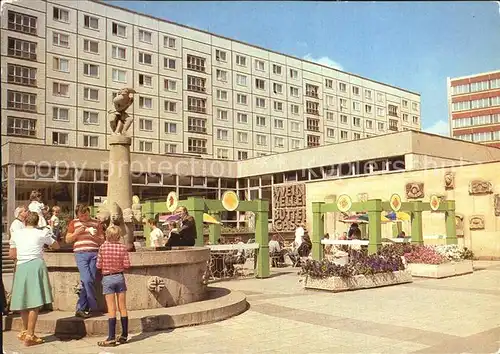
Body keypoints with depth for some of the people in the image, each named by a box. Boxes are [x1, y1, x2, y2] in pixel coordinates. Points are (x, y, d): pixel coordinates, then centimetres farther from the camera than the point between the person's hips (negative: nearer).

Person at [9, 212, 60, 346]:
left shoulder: (16, 234, 10)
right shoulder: (41, 233, 2)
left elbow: (12, 255, 16)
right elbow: (56, 246, 16)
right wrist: (49, 234, 31)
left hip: (21, 268, 4)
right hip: (35, 266, -4)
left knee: (24, 301, 18)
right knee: (35, 303, -2)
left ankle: (25, 332, 34)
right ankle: (29, 337, -3)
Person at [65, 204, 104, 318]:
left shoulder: (96, 223, 15)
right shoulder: (74, 223, 13)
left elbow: (102, 241, 16)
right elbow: (68, 240, 11)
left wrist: (96, 236, -6)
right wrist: (77, 232, -5)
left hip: (94, 254, 1)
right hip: (81, 254, -1)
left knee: (87, 282, -3)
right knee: (87, 280, -15)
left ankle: (80, 309, 6)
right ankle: (93, 306, -3)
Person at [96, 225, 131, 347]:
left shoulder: (103, 247, -9)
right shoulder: (123, 247, -6)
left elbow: (98, 265, -6)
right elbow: (127, 265, -7)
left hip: (107, 278, -2)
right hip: (120, 277, 2)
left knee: (112, 310, -1)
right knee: (123, 308, 10)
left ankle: (111, 339, 0)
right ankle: (124, 335, 18)